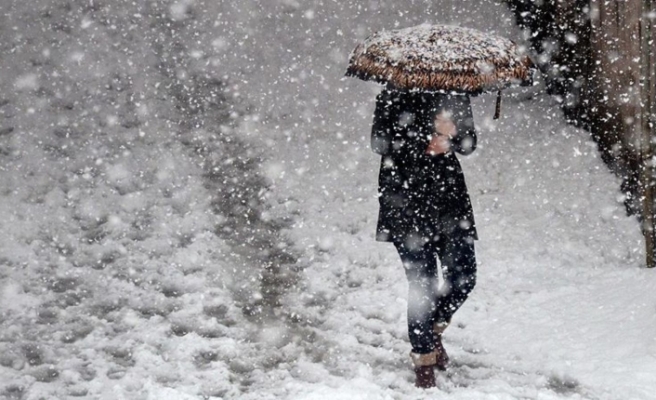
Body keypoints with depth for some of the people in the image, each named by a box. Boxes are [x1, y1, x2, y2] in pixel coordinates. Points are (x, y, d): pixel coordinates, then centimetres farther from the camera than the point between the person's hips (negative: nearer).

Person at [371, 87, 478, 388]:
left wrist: (452, 135, -15)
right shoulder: (396, 95, -4)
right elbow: (380, 142, -10)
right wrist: (426, 146, -19)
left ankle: (433, 329, 29)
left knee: (463, 278, 1)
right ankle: (424, 356, 12)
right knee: (422, 283, -5)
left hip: (449, 195, 4)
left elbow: (469, 144, 7)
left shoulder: (455, 94, 8)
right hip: (406, 198, -4)